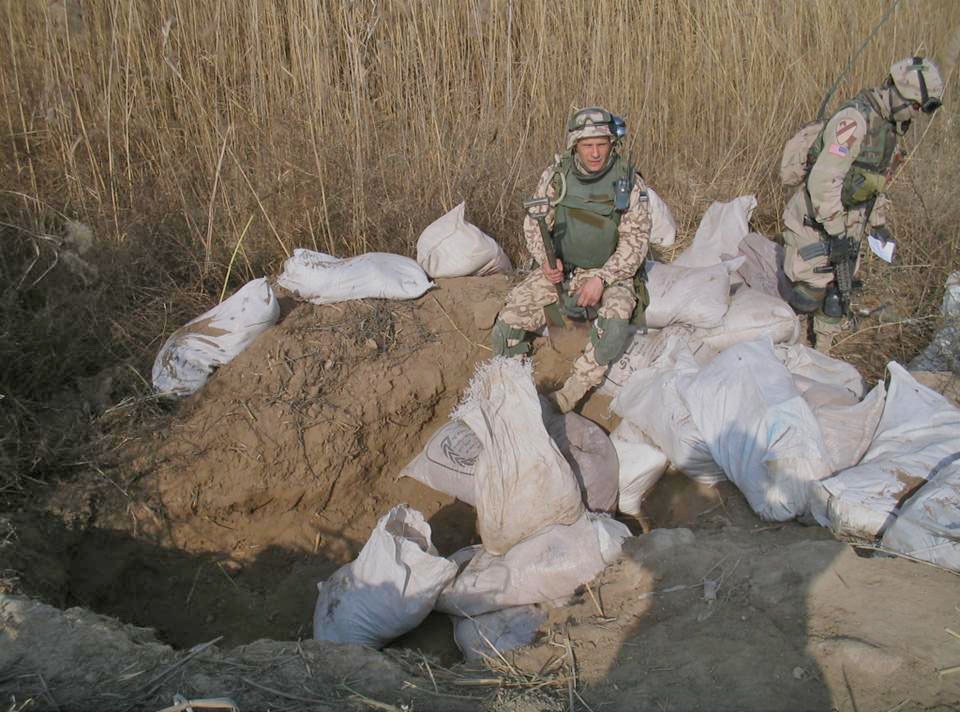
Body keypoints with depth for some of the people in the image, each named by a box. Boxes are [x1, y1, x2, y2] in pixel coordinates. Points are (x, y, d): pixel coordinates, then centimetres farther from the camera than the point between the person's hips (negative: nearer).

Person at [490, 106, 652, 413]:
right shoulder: (555, 176, -4)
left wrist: (601, 278, -22)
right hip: (559, 270, 2)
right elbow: (534, 224, 1)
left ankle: (566, 398, -21)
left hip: (610, 274, -2)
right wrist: (545, 260, -19)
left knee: (615, 326, -35)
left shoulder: (630, 183, -9)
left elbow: (635, 241, -9)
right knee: (507, 324, -16)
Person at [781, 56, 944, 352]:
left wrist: (878, 223, 20)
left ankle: (820, 354, 25)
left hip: (848, 225, 9)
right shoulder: (855, 119, -21)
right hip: (816, 224, -9)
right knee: (810, 292, -7)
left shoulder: (888, 127, 10)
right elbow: (823, 180, -27)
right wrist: (836, 231, -24)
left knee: (837, 296, 11)